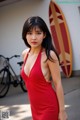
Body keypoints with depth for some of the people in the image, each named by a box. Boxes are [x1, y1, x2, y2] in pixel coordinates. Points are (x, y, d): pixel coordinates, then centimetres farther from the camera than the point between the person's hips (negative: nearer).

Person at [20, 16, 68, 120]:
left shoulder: (49, 55, -18)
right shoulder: (25, 54, 2)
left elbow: (58, 84, -14)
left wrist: (62, 110, -12)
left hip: (48, 106, -6)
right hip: (34, 106, 6)